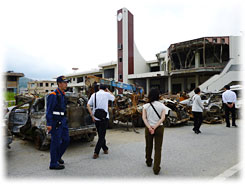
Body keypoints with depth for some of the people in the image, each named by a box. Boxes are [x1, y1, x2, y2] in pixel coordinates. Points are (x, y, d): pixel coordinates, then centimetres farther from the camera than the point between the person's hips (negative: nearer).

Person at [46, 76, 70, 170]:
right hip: (55, 122, -9)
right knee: (56, 142, 0)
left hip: (63, 121, 9)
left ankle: (58, 156, 33)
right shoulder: (53, 95, -14)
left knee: (66, 140, 13)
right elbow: (49, 111, -17)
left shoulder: (62, 94, 13)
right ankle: (53, 164, 13)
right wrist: (49, 124, -20)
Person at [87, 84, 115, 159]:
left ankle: (105, 149, 31)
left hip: (96, 118, 4)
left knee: (100, 134, 17)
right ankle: (96, 152, -7)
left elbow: (88, 105, -2)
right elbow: (113, 97, 18)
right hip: (104, 117, -4)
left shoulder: (94, 95, 5)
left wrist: (92, 115, 0)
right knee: (102, 135, 0)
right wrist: (108, 90, 23)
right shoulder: (106, 94, -3)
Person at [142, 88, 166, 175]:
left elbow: (144, 117, -13)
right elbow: (163, 118, -12)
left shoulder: (146, 106, -3)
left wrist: (149, 127, -18)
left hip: (148, 128, 1)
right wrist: (155, 127, -16)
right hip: (159, 128, -1)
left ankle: (149, 162, 41)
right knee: (158, 148, 6)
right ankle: (156, 168, 4)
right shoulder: (162, 106, -2)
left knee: (148, 146, 20)